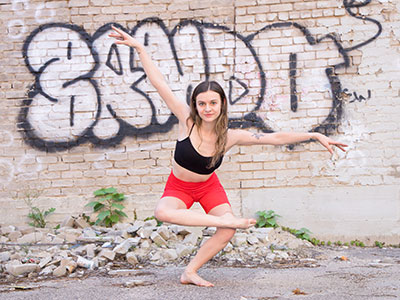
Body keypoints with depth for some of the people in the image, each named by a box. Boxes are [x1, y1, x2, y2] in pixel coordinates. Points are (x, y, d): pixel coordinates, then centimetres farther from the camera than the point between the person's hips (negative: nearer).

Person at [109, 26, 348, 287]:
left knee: (227, 233, -17)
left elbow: (276, 138, -18)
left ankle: (190, 272, -1)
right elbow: (159, 82, -25)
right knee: (162, 213, -35)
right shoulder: (187, 121, -25)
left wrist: (315, 135, -20)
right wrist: (138, 47, -26)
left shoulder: (230, 137, -21)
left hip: (208, 186, 2)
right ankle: (228, 219, -28)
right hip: (179, 187, -2)